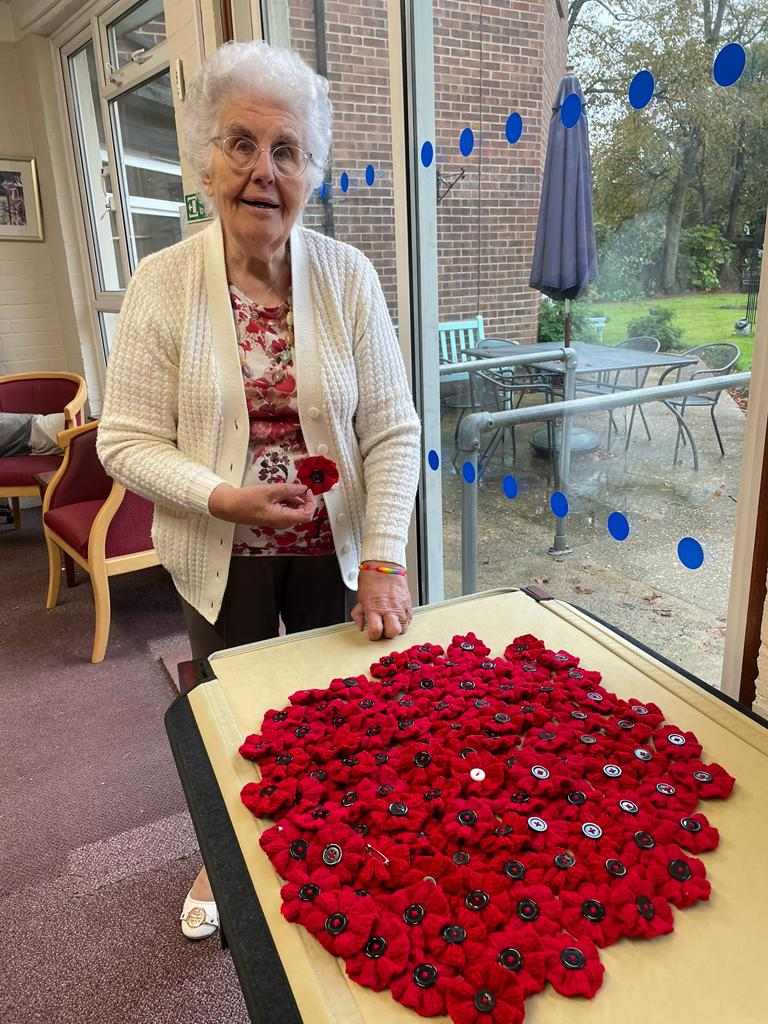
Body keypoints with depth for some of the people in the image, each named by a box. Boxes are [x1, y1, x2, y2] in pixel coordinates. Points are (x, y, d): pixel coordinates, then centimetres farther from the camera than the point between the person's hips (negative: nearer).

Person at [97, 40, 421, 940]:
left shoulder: (348, 275, -8)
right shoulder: (162, 283, -9)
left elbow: (391, 430, -9)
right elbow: (126, 441, -8)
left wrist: (383, 562, -17)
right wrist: (222, 498, -22)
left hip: (334, 548, 1)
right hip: (222, 557, 0)